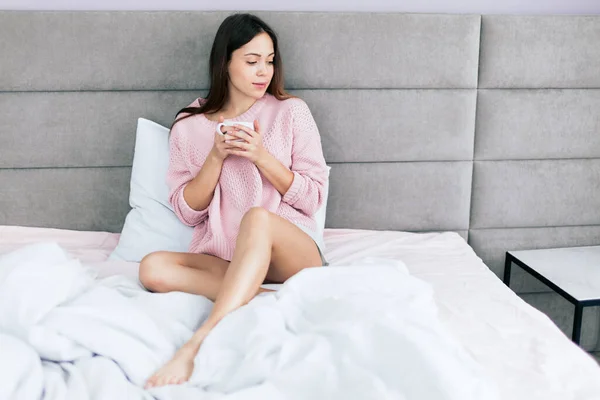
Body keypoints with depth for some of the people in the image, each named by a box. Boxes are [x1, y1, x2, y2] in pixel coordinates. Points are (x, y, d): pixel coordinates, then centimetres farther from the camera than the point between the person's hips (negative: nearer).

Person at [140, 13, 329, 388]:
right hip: (219, 257, 3)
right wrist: (216, 156, -11)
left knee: (257, 217, -35)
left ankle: (195, 348, -42)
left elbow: (313, 198, 0)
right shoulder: (189, 127, 7)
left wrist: (262, 156, -13)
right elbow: (187, 212, 3)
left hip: (295, 250, -2)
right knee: (153, 267, -25)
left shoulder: (292, 111, 3)